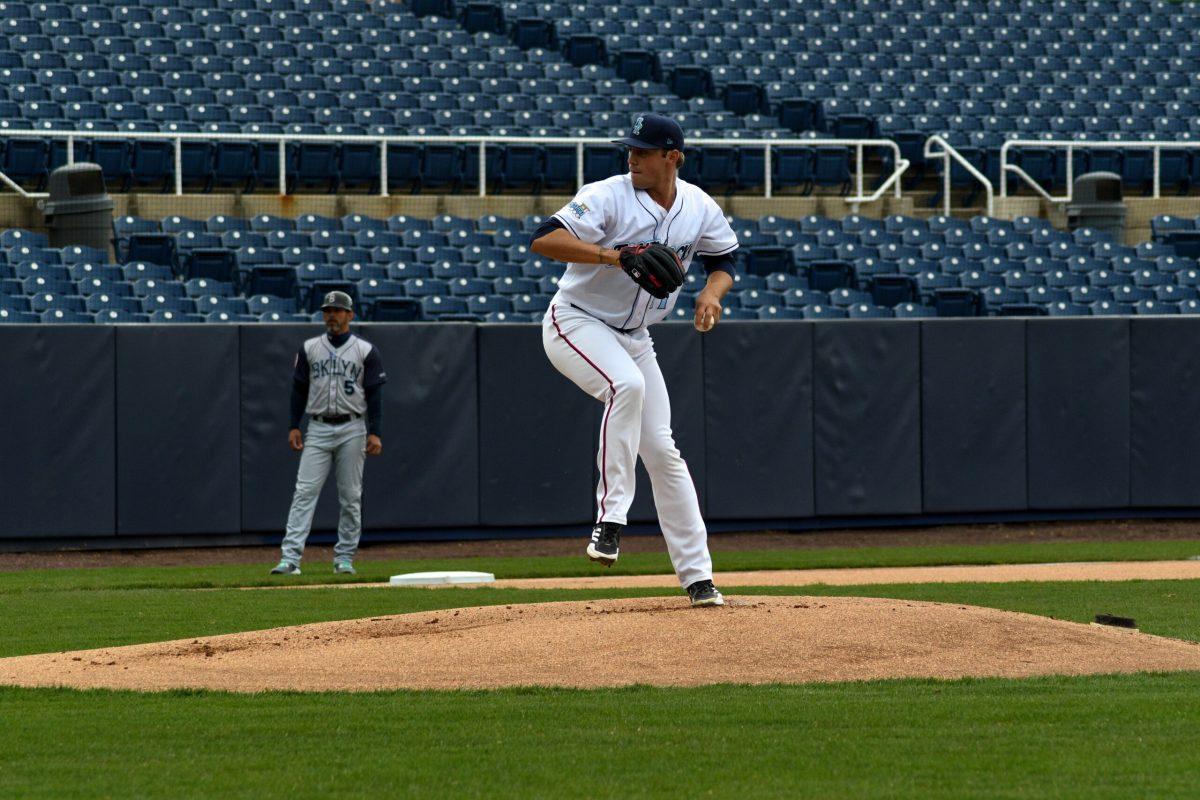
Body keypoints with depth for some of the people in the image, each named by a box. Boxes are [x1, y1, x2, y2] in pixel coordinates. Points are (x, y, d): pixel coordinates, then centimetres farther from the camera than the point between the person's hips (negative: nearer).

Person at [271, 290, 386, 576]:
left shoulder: (366, 351, 2)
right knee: (305, 492, -8)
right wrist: (294, 427, 3)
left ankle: (344, 557, 11)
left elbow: (375, 394, 0)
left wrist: (374, 433, -7)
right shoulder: (309, 349, 8)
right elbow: (299, 389, 11)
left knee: (350, 496, 2)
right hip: (318, 428, 1)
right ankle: (291, 557, -15)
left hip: (352, 430, -1)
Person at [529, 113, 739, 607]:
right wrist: (613, 255, -40)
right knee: (626, 384, -36)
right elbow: (543, 240, -29)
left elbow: (725, 258, 14)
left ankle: (697, 577, 5)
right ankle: (611, 518, -31)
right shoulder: (608, 197, -19)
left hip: (633, 338, 5)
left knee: (661, 449, 1)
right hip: (577, 324, -5)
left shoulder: (700, 209, -2)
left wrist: (712, 292, -9)